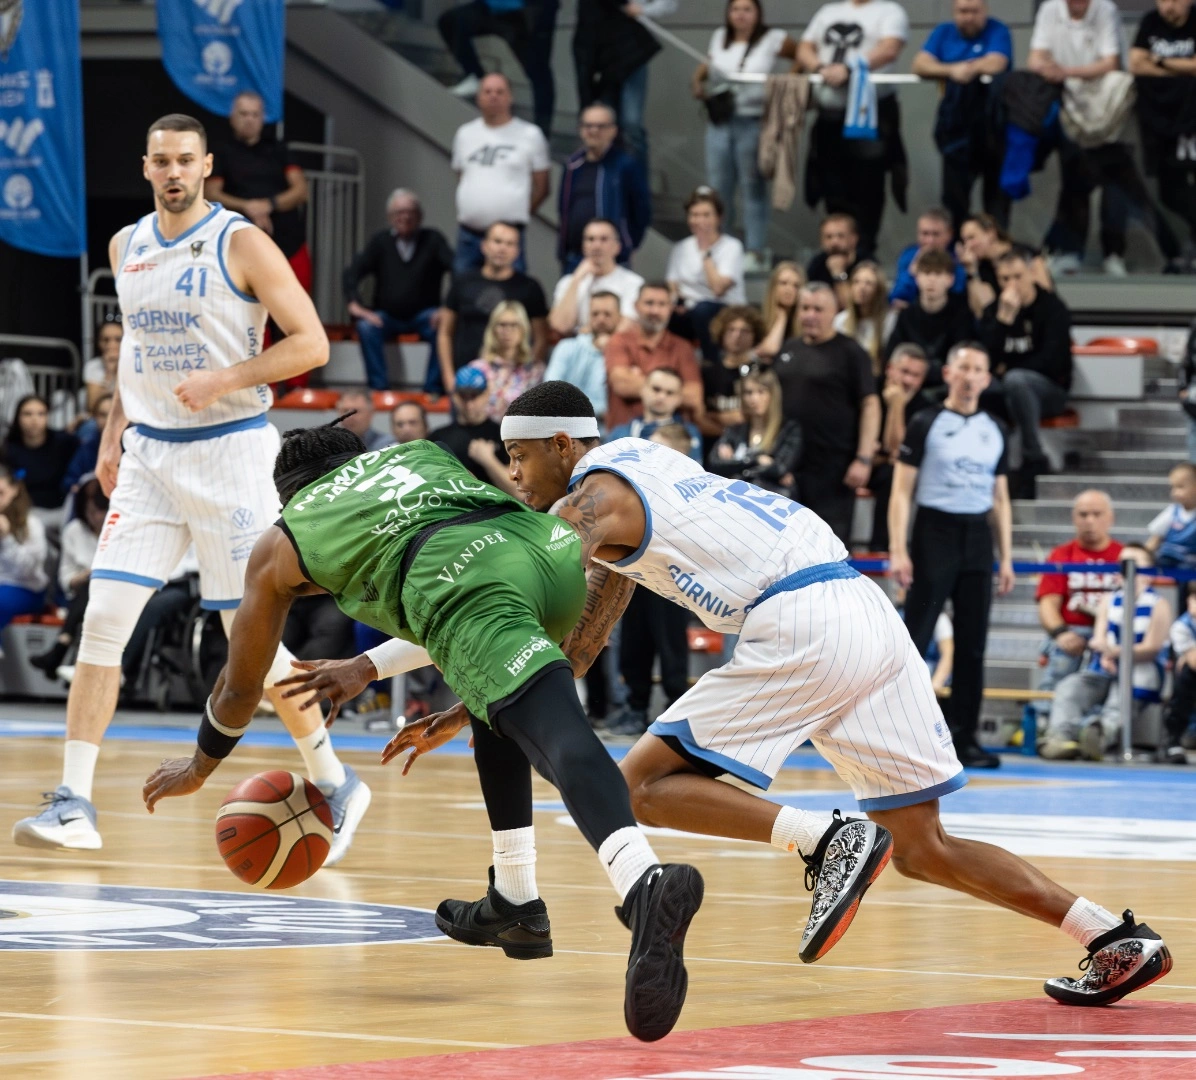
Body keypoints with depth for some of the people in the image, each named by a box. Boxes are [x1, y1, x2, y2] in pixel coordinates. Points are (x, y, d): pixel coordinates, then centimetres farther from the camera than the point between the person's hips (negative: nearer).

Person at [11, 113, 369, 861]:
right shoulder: (127, 246, 9)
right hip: (149, 455, 5)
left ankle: (335, 785, 16)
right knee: (104, 618, -7)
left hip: (228, 450, -5)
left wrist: (223, 380, -21)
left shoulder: (241, 244, -9)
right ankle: (75, 805, -5)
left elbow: (311, 343, -11)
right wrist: (114, 435, 15)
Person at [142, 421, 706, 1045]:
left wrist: (198, 767, 63)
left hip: (462, 580, -5)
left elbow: (240, 685, 45)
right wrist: (364, 669, 61)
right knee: (499, 705, 34)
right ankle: (517, 905, 30)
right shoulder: (416, 452, 42)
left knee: (562, 740, -25)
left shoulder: (279, 545, 32)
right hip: (555, 551, 5)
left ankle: (645, 883, -51)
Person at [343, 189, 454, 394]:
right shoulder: (380, 241, 4)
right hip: (388, 316, 1)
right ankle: (378, 386, -27)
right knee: (366, 327, -30)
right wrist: (354, 304, -17)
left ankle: (433, 388, -24)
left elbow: (457, 269, -13)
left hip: (423, 315, -1)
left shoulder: (433, 239, -1)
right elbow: (353, 272, -1)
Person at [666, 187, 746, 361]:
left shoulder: (731, 247, -2)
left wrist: (705, 251, -9)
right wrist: (677, 301, -14)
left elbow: (718, 288, -15)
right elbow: (671, 287, 9)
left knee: (702, 309, -39)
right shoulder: (681, 248, 14)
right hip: (689, 314, 3)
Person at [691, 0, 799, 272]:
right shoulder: (719, 38, 12)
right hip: (719, 121, 5)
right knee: (718, 188, 7)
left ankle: (756, 252, 0)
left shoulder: (773, 40, -2)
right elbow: (706, 66, 26)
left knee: (752, 187, -3)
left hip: (752, 123, -5)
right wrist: (698, 83, 7)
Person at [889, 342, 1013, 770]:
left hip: (977, 538, 5)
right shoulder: (926, 424, -1)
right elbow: (901, 491, -5)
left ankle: (964, 738, 9)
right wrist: (898, 550, -14)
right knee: (915, 639, -7)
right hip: (935, 531, -5)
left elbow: (1000, 499, 16)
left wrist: (1007, 558, 9)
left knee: (973, 643, 4)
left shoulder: (993, 431, 12)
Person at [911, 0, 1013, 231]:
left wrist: (966, 68, -17)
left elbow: (995, 64, -19)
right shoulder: (943, 33, 10)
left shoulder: (998, 31, -1)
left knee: (996, 192, 0)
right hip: (956, 126, 3)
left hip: (993, 124, -3)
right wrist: (951, 71, -18)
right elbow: (919, 65, -4)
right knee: (954, 194, 2)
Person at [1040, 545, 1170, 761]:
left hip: (1137, 679, -5)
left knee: (1118, 706, -35)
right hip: (1103, 672, 5)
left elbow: (1152, 647, -7)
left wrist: (1115, 652, -24)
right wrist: (1105, 656, -18)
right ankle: (1060, 735, -52)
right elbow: (1099, 638, 8)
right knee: (1069, 687, -26)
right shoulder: (1109, 600, 19)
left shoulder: (1158, 605, 4)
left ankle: (1100, 734, -70)